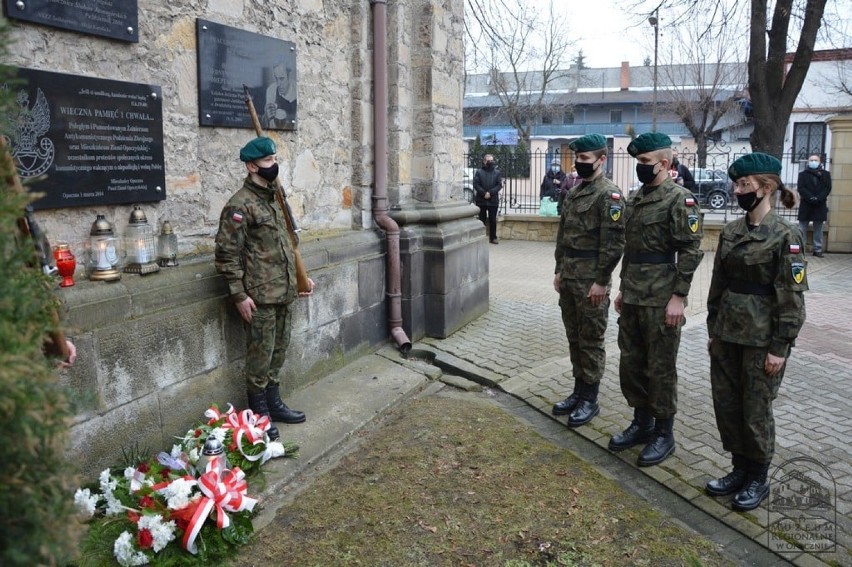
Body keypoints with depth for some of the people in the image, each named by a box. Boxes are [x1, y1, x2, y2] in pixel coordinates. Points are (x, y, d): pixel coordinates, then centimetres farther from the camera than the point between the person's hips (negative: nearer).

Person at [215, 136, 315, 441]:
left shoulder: (273, 198, 14)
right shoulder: (239, 205, -13)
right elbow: (227, 254, -15)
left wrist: (301, 276, 21)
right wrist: (239, 295, -18)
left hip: (283, 293, 8)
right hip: (259, 296, -8)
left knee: (278, 352, 17)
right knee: (260, 356, 2)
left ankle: (274, 403, 31)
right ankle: (258, 413, 16)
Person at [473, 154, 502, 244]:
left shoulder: (497, 172, 8)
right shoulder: (479, 172, 4)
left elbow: (499, 185, 0)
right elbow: (476, 184, -4)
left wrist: (490, 193, -13)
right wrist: (484, 193, -16)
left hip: (493, 200, 1)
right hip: (481, 200, -1)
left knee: (493, 220, 4)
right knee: (482, 219, 5)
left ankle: (493, 237, 10)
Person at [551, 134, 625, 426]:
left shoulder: (609, 194, -13)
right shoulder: (573, 193, 13)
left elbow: (614, 242, -18)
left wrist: (601, 281, -19)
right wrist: (559, 270, 14)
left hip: (591, 281, -8)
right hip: (569, 278, 8)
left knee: (591, 341, 2)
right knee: (574, 338, 15)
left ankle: (590, 399, 13)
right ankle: (579, 391, 26)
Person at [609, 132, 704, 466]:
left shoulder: (680, 200, -11)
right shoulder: (636, 199, 14)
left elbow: (691, 251, -15)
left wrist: (679, 297, -19)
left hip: (661, 300, -8)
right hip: (633, 298, 8)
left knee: (660, 368, 3)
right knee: (630, 364, 14)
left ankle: (664, 434, 17)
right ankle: (642, 423, 30)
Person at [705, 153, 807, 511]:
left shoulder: (785, 236, -13)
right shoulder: (730, 232, 6)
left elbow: (792, 297, -13)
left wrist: (780, 347, -14)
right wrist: (713, 330, 11)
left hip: (762, 338, -6)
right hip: (727, 333, 6)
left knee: (755, 410, 6)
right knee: (726, 404, 12)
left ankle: (758, 478, 25)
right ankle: (739, 469, 30)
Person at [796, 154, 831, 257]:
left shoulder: (826, 174, 11)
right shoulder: (803, 174, 8)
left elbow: (828, 188, 0)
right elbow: (801, 188, -4)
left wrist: (818, 198, -15)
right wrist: (810, 198, -18)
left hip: (820, 205, 1)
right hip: (806, 204, -1)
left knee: (818, 229, 4)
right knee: (802, 228, -1)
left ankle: (818, 249, 6)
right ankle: (800, 248, 1)